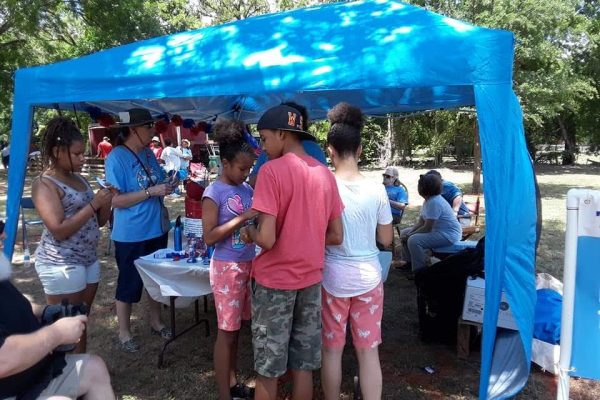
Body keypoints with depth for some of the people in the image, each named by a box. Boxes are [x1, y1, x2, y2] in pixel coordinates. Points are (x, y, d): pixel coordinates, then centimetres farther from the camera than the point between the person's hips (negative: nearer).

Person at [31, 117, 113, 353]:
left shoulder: (79, 179, 11)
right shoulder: (44, 183, -11)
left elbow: (98, 221, 15)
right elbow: (59, 230, -21)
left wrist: (106, 202, -4)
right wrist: (93, 204, -20)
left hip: (88, 259, 8)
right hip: (61, 264, -7)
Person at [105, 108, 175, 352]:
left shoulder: (148, 154, 5)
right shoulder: (116, 158, -16)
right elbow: (116, 200, -21)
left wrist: (167, 185, -1)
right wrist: (151, 191, -25)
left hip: (156, 230, 7)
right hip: (130, 235, -7)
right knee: (129, 283, 8)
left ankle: (156, 322, 38)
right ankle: (124, 333, 27)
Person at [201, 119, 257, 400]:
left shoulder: (247, 189, 6)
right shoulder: (214, 192, -12)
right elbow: (209, 237, -17)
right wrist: (243, 218, -22)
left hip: (248, 264, 6)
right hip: (227, 267, -6)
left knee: (236, 327, 17)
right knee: (227, 330, 4)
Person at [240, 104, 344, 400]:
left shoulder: (271, 170, -15)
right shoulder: (325, 174, 3)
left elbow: (267, 239, -22)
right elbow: (336, 236, 6)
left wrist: (249, 233, -1)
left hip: (274, 280, -5)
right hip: (310, 279, 6)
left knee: (268, 370, 10)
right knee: (304, 365, 16)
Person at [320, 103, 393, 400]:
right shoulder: (377, 190, -7)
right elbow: (386, 240, 2)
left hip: (333, 277, -1)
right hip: (368, 277, 2)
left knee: (332, 349, 14)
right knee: (369, 350, 13)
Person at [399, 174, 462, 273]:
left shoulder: (434, 202, -26)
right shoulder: (429, 200, 6)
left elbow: (427, 228, -26)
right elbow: (420, 222, 7)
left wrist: (409, 235, -16)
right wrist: (408, 234, -7)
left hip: (448, 235, -11)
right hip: (436, 230, 11)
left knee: (413, 240, -30)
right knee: (404, 233, 11)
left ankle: (420, 271, -15)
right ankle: (408, 260, 20)